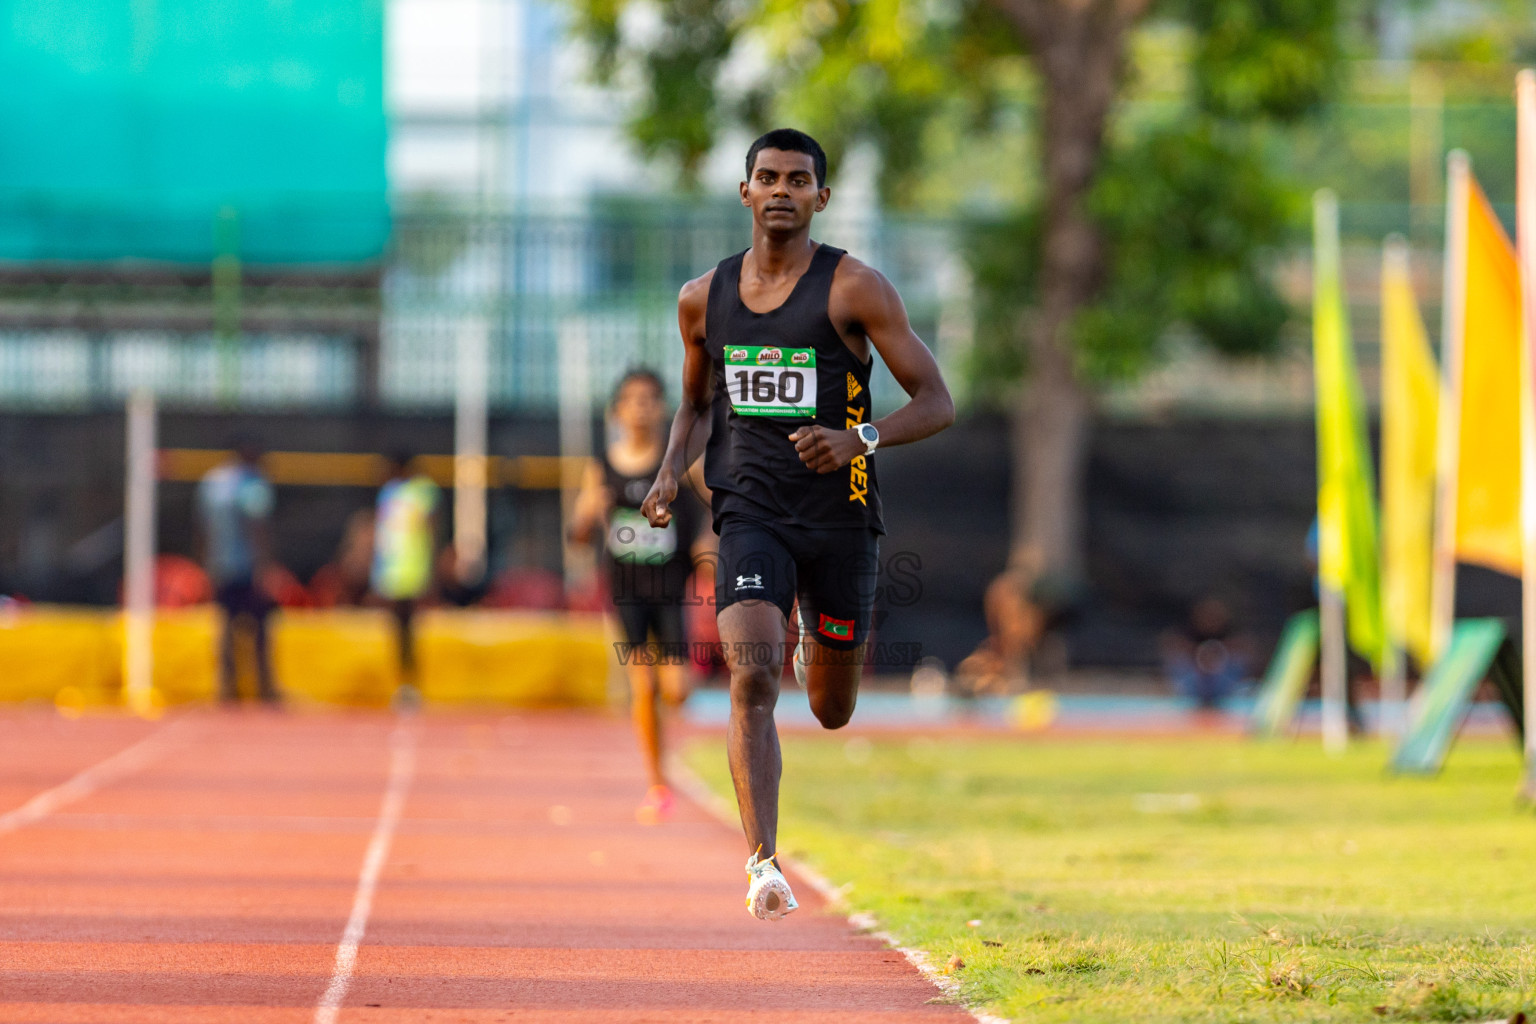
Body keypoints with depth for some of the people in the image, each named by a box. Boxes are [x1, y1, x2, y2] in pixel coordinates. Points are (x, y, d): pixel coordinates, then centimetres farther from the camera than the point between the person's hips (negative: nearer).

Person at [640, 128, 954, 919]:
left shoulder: (854, 289, -6)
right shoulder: (705, 299, 6)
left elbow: (936, 402, -7)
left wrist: (859, 439, -25)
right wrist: (671, 469, 2)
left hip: (839, 519, -1)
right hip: (751, 517, 1)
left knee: (831, 712, 12)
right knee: (751, 678, -22)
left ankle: (816, 647, 50)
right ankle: (763, 864, -26)